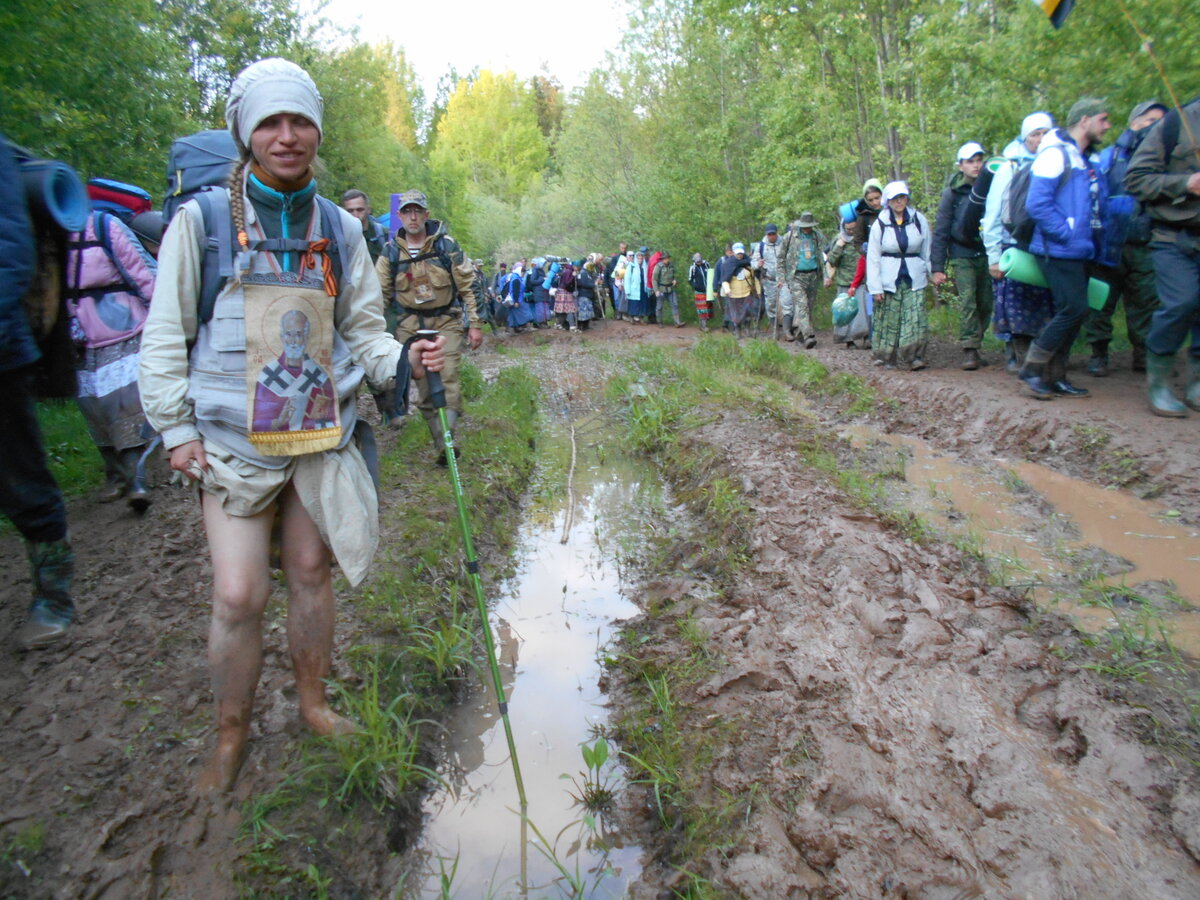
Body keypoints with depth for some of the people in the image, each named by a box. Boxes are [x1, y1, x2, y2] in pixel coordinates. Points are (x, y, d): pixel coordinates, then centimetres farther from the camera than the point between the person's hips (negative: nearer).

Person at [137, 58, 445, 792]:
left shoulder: (340, 229, 5)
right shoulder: (203, 220, -3)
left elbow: (362, 331, 8)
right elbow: (166, 334, 0)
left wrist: (404, 359, -11)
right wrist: (176, 428, -3)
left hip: (322, 435, 3)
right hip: (235, 441, -2)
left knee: (312, 574, 13)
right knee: (239, 594, -2)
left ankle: (314, 702, 33)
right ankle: (231, 737, 22)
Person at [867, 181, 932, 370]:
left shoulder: (919, 220, 5)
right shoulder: (879, 224, 2)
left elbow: (928, 251, 11)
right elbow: (873, 258, 1)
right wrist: (875, 287, -5)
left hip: (914, 280, 1)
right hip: (889, 280, -1)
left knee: (916, 318, -10)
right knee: (889, 319, 2)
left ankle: (914, 357, -12)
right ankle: (887, 357, 14)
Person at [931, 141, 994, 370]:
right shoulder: (953, 193, -1)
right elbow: (940, 232, -3)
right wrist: (937, 267, -8)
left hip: (986, 254, 3)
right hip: (963, 257, -3)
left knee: (986, 304, 3)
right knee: (968, 302, -14)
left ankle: (974, 347, 14)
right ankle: (969, 350, -12)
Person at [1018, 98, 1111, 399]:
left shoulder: (1085, 161, 19)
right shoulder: (1056, 154, -9)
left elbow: (1095, 208, 25)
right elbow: (1036, 203, -20)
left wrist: (1094, 240, 10)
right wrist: (1067, 232, -19)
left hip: (1078, 252, 9)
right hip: (1058, 251, -9)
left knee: (1073, 312, 9)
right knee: (1073, 309, -14)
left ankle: (1055, 377, 15)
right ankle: (1031, 368, -4)